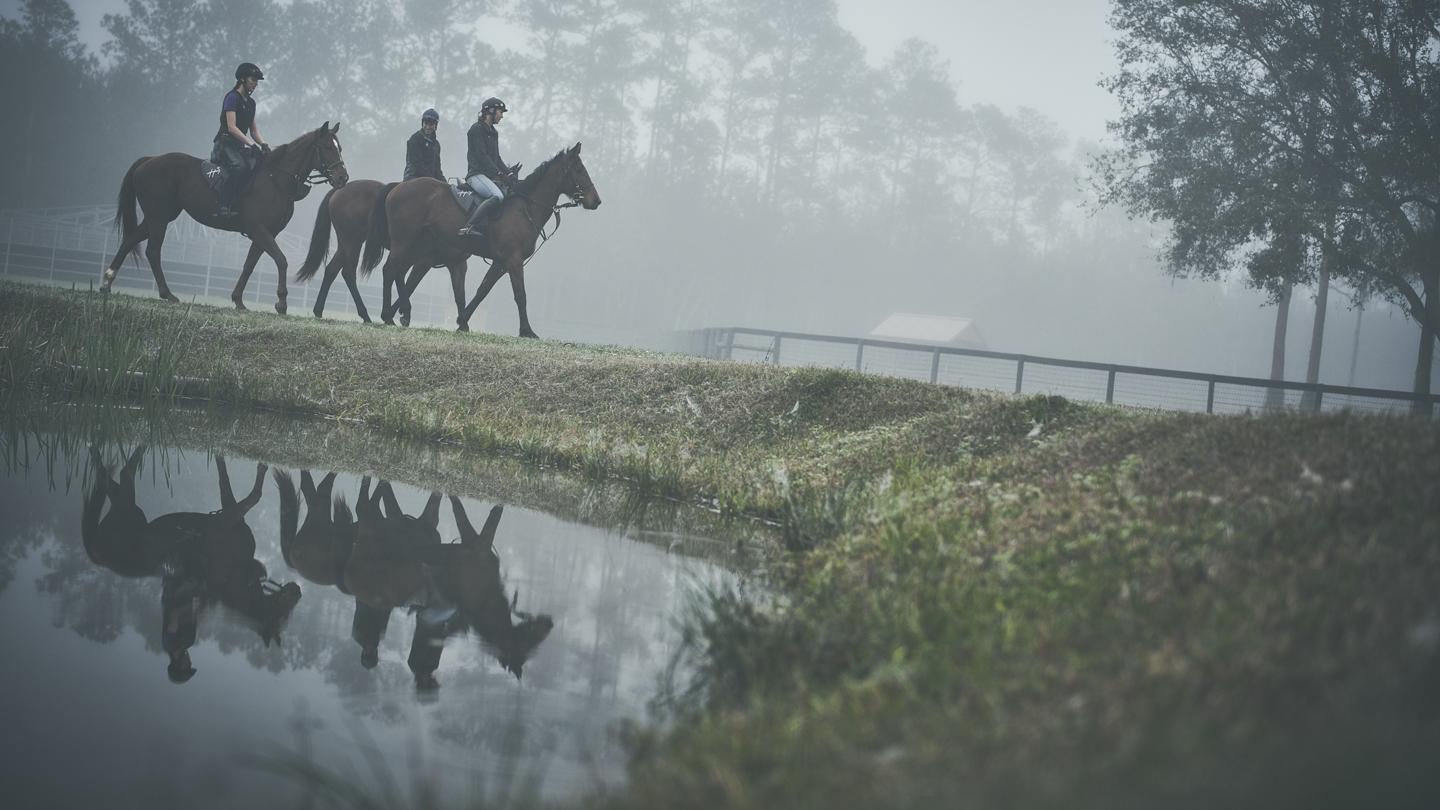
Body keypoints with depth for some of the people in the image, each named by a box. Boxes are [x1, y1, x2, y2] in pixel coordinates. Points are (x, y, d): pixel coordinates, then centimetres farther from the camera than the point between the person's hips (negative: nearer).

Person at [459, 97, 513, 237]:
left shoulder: (493, 132, 22)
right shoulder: (476, 129, -6)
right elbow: (481, 156, -14)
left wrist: (508, 172, 8)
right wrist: (499, 174, -19)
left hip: (491, 176, 10)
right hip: (477, 174, -10)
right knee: (497, 196, -33)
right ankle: (469, 226, -38)